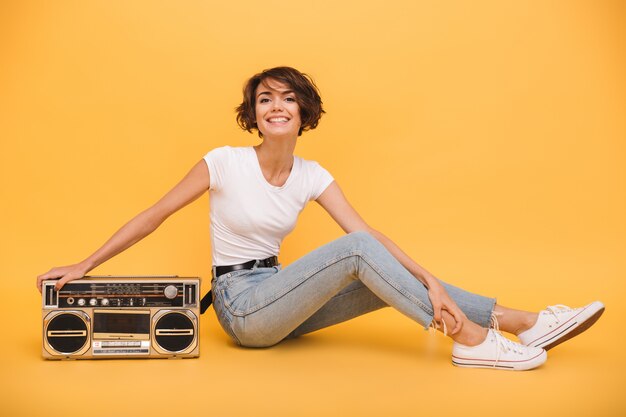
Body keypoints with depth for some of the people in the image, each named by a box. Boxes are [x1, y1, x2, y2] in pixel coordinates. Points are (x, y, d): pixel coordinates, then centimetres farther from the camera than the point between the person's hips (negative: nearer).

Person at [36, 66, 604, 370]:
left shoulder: (312, 177, 1)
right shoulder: (224, 162, -11)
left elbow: (372, 231, -8)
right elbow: (154, 216, -7)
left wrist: (430, 282, -20)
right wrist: (83, 266, -8)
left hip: (278, 301, 6)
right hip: (239, 306, -5)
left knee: (395, 280, -12)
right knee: (356, 251, -26)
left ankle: (525, 322, -12)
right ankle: (470, 340, -26)